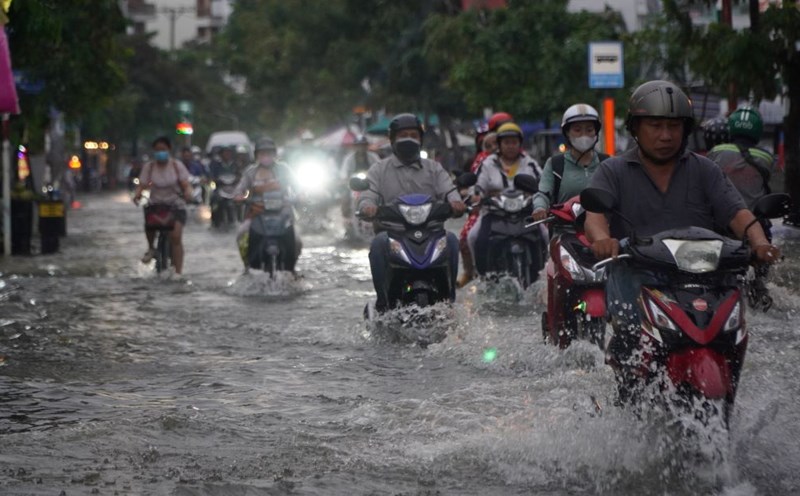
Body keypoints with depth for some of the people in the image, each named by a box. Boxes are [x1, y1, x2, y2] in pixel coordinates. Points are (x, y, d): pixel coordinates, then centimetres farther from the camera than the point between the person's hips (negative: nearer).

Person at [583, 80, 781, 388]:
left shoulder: (704, 171, 17)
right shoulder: (613, 172, 12)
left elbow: (736, 213, 5)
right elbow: (594, 213, -5)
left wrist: (759, 241, -18)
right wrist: (602, 238, -30)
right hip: (636, 273, -2)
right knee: (631, 327, -32)